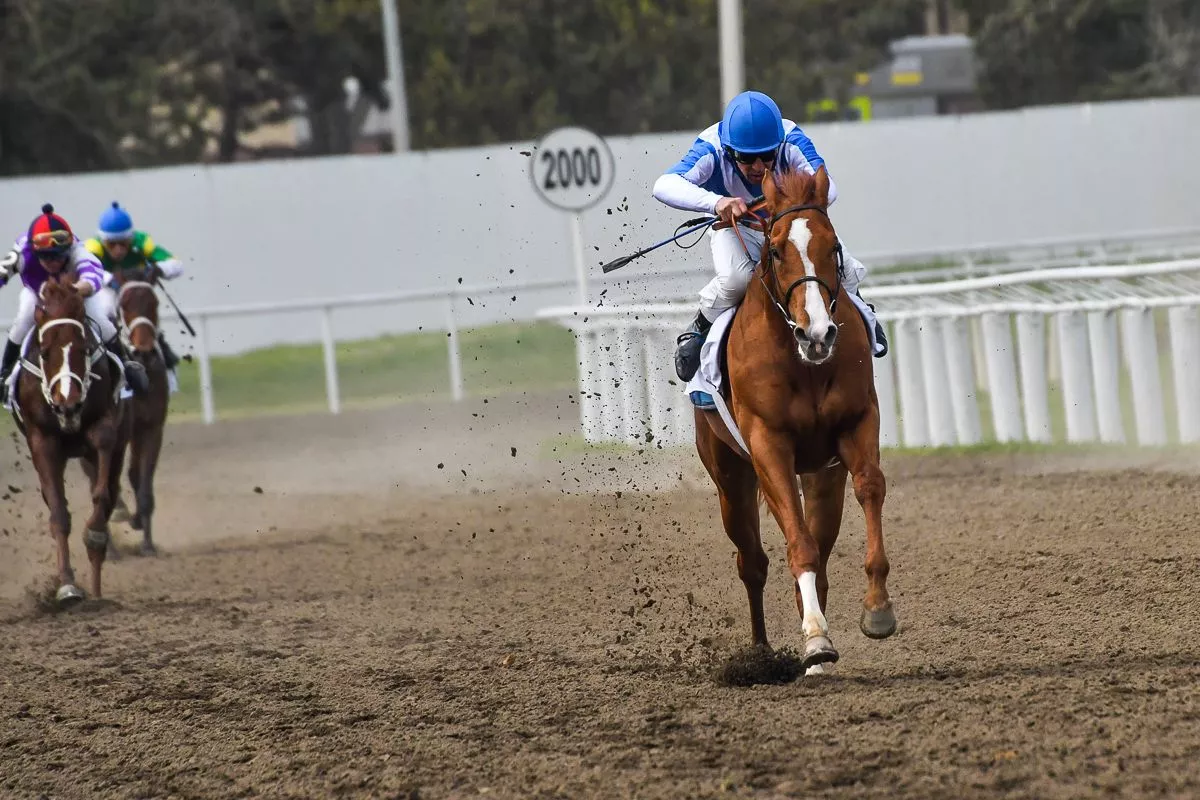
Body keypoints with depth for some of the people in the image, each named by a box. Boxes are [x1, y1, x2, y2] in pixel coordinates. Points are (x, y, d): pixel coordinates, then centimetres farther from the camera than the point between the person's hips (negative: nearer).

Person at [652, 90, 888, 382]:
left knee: (847, 272, -17)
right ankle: (701, 329, -1)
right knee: (734, 278, -34)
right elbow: (664, 185, -49)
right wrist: (715, 202, -66)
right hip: (736, 228, -2)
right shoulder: (712, 150, -34)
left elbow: (826, 185, -40)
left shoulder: (791, 141, -30)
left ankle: (858, 314, 22)